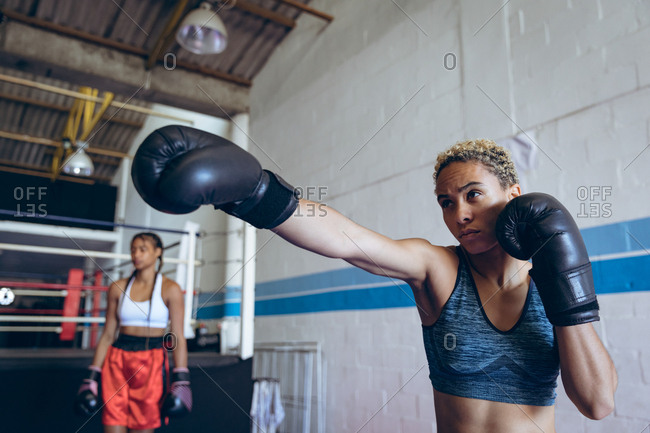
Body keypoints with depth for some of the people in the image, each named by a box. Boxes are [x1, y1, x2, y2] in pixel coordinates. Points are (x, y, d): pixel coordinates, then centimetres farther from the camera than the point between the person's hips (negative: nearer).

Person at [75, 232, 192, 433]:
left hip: (151, 360, -3)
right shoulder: (118, 288, 7)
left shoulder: (169, 289, -2)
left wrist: (181, 381, -9)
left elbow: (178, 338, -3)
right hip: (118, 359, 3)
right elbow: (107, 335, 11)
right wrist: (92, 377, 8)